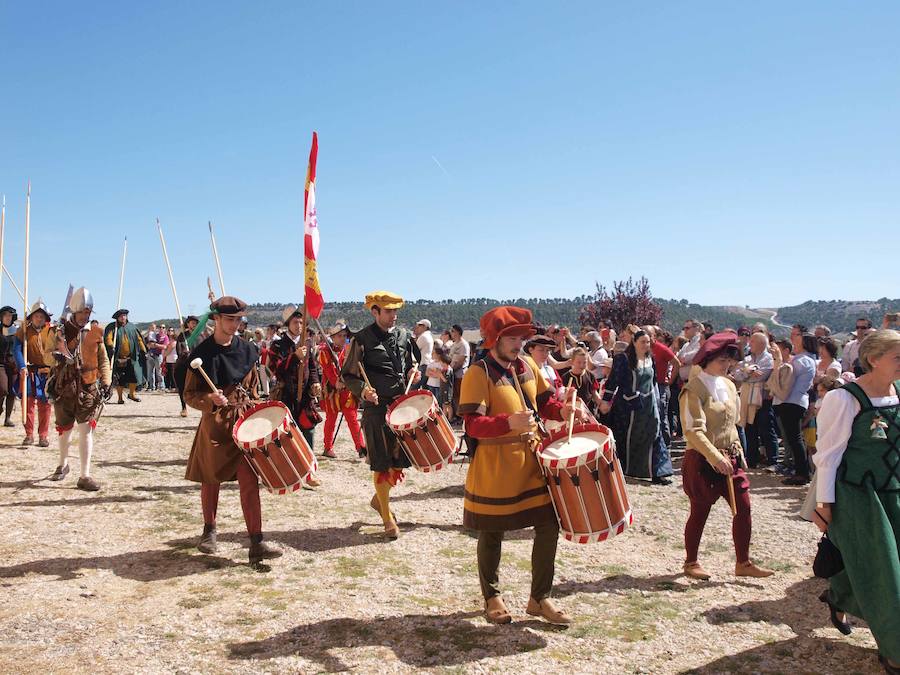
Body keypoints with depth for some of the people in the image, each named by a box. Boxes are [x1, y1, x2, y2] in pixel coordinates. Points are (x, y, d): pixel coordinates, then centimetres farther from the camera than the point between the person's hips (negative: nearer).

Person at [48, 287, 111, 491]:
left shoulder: (95, 333, 3)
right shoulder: (61, 330, -1)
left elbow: (103, 360, 8)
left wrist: (106, 382, -1)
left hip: (88, 389, 0)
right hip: (65, 388, 0)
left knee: (86, 430, -8)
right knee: (65, 429, 15)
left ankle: (85, 476, -3)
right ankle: (63, 465, 40)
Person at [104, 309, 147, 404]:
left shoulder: (131, 327, 12)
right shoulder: (112, 327, 3)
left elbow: (139, 339, 14)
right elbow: (108, 338, -12)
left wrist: (143, 351, 9)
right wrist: (111, 346, -30)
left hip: (131, 357, 2)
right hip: (118, 358, -2)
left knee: (134, 376, -4)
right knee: (119, 379, 2)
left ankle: (132, 394, 17)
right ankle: (120, 397, 14)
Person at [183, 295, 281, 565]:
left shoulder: (247, 350, 4)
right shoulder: (201, 353, -6)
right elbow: (190, 395, -3)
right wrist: (211, 399, -22)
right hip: (213, 424, -1)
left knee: (249, 482, -7)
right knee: (211, 481, 13)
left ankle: (256, 543, -7)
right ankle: (209, 531, 36)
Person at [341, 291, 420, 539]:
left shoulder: (403, 335, 9)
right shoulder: (362, 339, -7)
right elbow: (348, 375, -6)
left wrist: (412, 372, 1)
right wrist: (362, 390, -24)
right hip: (376, 407, -5)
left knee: (401, 458, 11)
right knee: (382, 463, 0)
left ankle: (378, 498, 36)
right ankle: (387, 517, 14)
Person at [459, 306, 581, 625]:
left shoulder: (527, 366, 5)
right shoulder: (478, 375, -15)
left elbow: (543, 401, 17)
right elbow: (472, 425, -23)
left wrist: (562, 410, -5)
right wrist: (509, 422, -38)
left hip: (532, 462, 6)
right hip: (494, 470, -6)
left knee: (549, 527, 5)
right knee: (492, 534, 10)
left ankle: (540, 598, 22)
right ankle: (492, 597, 31)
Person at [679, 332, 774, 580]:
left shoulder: (728, 385, 9)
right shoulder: (694, 389, -15)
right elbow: (693, 431, -22)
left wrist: (737, 450, 11)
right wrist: (715, 457, -29)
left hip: (729, 458, 7)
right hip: (702, 460, -7)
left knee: (743, 507, 4)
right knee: (700, 512, 5)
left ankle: (743, 562, 18)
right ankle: (691, 562, 22)